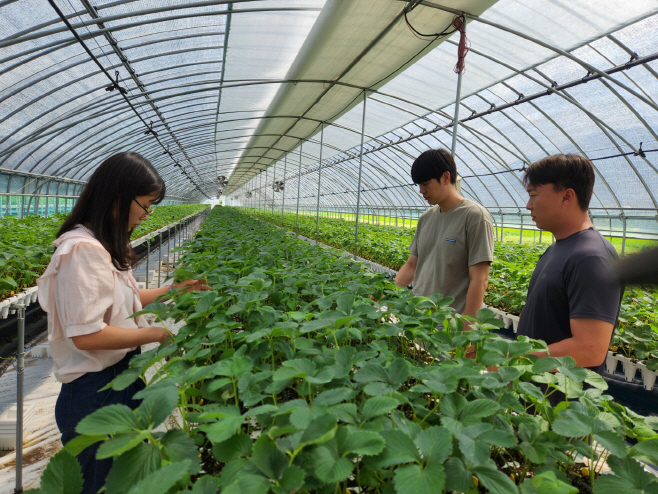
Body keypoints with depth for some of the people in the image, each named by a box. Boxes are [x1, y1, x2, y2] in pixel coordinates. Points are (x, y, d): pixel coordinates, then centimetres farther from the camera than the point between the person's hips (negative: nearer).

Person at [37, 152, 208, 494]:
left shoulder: (105, 245, 6)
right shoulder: (83, 249, -24)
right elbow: (86, 335, -27)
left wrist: (174, 290, 9)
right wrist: (158, 333, -18)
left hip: (120, 375, 9)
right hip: (95, 391, -9)